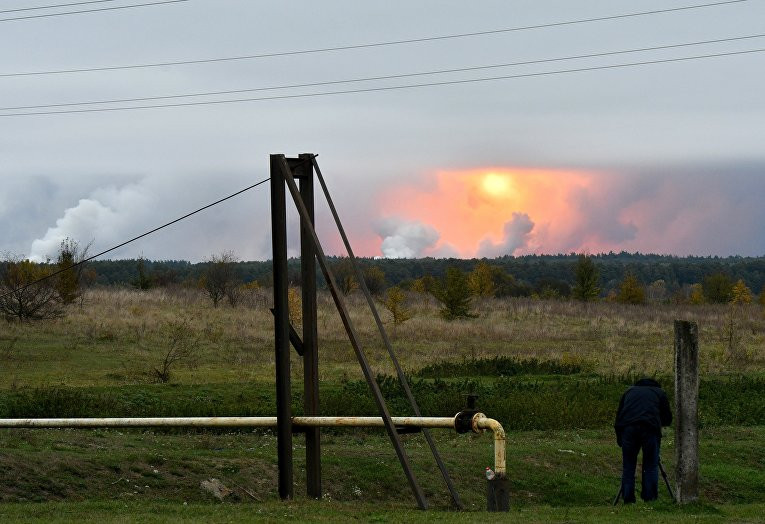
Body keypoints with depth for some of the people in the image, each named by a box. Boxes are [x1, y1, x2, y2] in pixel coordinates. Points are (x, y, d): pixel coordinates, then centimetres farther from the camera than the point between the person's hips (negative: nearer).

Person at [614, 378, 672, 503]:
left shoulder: (630, 391, 31)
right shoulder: (659, 392, 26)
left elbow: (618, 416, 27)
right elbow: (667, 419, 24)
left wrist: (619, 440, 33)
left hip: (627, 428, 2)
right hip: (650, 429, -2)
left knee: (628, 467, 9)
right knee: (651, 466, 6)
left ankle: (628, 500, 6)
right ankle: (650, 500, 2)